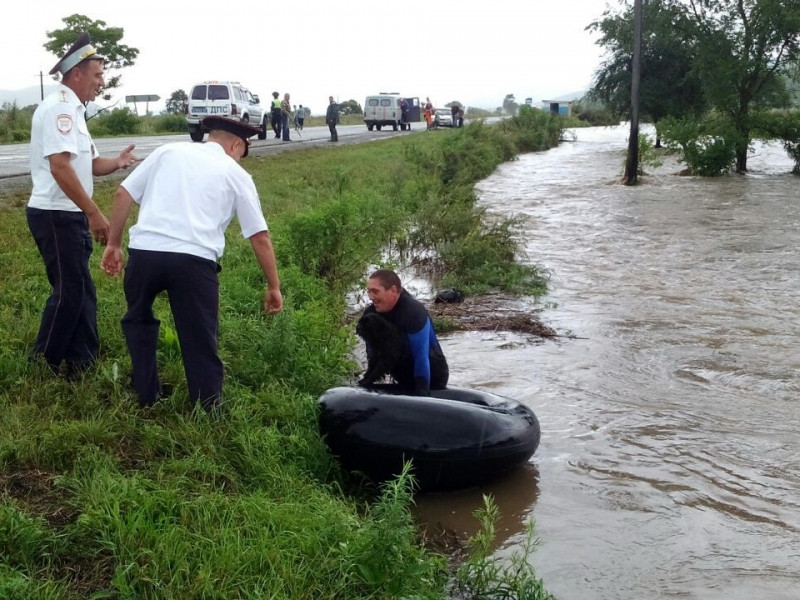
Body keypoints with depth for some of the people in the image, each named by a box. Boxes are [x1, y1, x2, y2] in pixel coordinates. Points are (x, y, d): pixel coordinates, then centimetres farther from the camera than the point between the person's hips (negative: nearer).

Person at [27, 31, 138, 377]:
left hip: (68, 215, 10)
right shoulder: (60, 106, -16)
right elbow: (60, 167, -25)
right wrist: (94, 213, -24)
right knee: (68, 292, -4)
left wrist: (116, 163, -1)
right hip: (56, 215, -10)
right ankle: (41, 369, 9)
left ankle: (82, 364, 23)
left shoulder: (72, 110, 16)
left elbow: (87, 164, 21)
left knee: (81, 292, 14)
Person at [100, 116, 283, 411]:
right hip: (194, 259, -2)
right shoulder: (236, 174, 17)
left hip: (144, 251, 3)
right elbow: (260, 237, 15)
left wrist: (113, 244, 22)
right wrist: (273, 287, 23)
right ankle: (208, 407, 16)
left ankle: (146, 395, 33)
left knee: (138, 319, 27)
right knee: (199, 338, 9)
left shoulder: (170, 151, 20)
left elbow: (124, 193, 15)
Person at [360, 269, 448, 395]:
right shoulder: (371, 313, -10)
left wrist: (421, 394, -34)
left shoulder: (414, 312, -31)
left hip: (432, 377, -7)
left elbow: (421, 357, -33)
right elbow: (372, 351, -5)